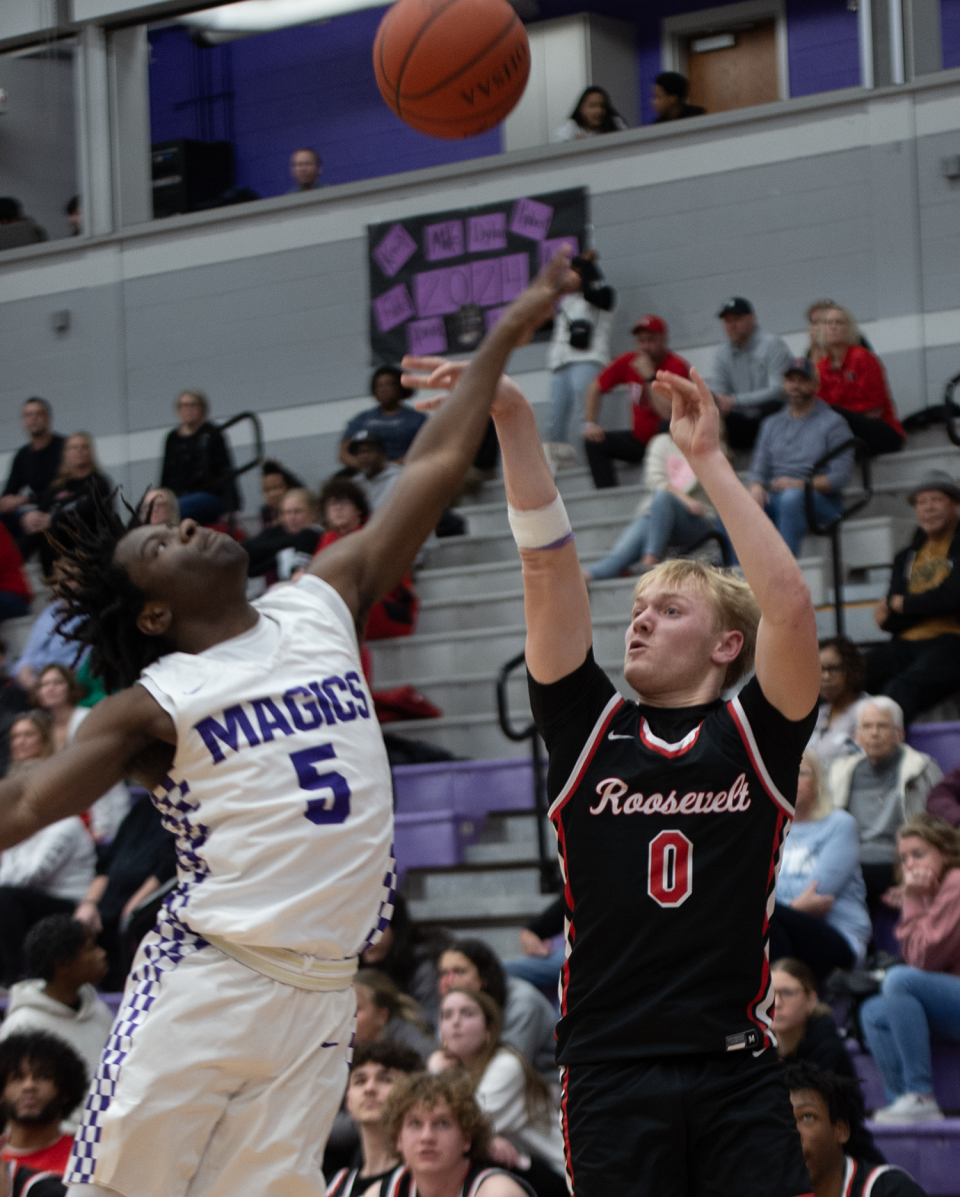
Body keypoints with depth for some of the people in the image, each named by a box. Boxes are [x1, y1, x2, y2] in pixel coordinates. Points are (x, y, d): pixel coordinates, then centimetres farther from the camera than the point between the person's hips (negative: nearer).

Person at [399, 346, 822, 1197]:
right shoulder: (590, 730, 10)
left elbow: (790, 606, -10)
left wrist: (707, 460, -7)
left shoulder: (753, 736, 6)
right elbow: (550, 568, 3)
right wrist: (512, 419, -4)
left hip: (737, 1067, -1)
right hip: (612, 1069, 1)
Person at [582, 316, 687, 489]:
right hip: (640, 440, 6)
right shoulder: (628, 362, 0)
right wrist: (589, 424, 2)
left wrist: (650, 378, -26)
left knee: (668, 427, -38)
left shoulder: (676, 366, -17)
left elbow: (669, 414, -29)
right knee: (594, 442, -9)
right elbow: (596, 388, 13)